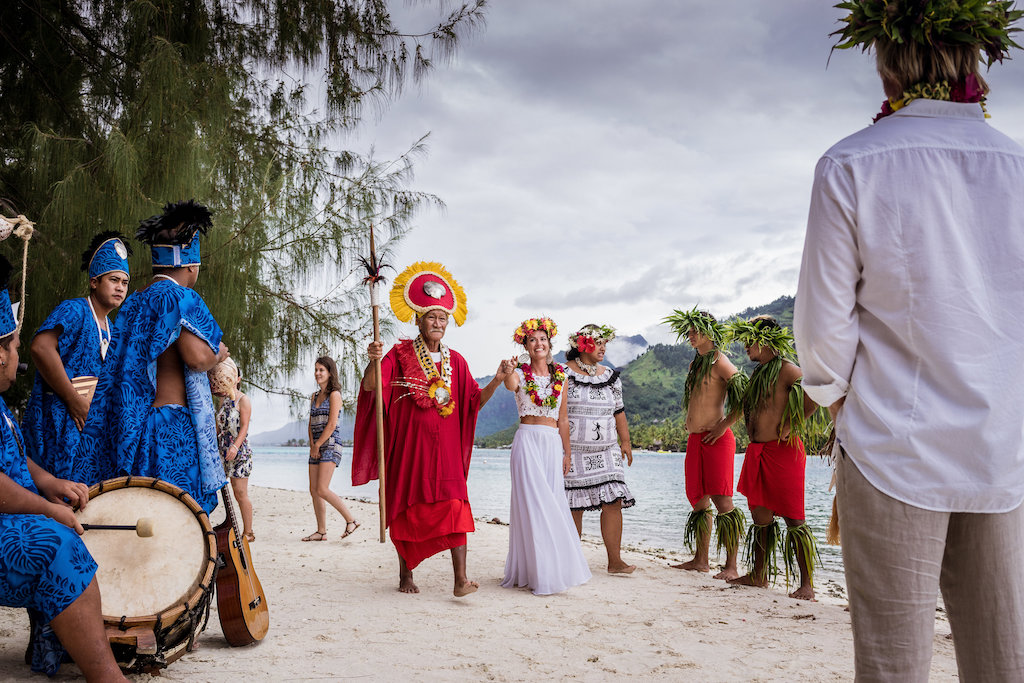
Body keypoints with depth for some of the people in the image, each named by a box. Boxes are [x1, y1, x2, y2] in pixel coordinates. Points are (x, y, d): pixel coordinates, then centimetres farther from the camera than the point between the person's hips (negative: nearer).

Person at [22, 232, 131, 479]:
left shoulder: (109, 328, 18)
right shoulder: (74, 310, -10)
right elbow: (40, 347, -27)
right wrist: (75, 401, -25)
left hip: (92, 422, 9)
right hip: (59, 419, -9)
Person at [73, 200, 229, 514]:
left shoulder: (133, 302, 16)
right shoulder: (181, 298, -10)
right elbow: (197, 356, -21)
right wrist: (218, 354, 0)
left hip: (134, 422, 8)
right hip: (172, 422, -8)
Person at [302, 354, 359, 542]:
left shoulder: (334, 395, -6)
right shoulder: (314, 396, 17)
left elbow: (332, 424, -13)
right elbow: (311, 424, 14)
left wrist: (317, 445, -10)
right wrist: (312, 445, 0)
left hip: (330, 444, -8)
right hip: (316, 447, 8)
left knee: (322, 490, -15)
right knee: (314, 491, 4)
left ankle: (351, 520, -5)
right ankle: (321, 531, 9)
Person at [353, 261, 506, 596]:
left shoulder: (455, 361, 11)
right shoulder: (400, 354, 1)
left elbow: (474, 401, 8)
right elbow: (371, 387, -10)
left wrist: (497, 381, -8)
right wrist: (373, 362, -30)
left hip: (445, 446, 2)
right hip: (409, 444, -2)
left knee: (453, 504, -11)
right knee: (407, 507, 6)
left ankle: (461, 579, -15)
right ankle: (405, 574, 23)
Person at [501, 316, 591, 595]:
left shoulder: (560, 376, 11)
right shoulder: (521, 373, 0)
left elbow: (563, 419, 13)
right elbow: (511, 386, -26)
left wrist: (567, 452, 11)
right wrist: (507, 373, -48)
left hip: (553, 442, 4)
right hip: (527, 439, -3)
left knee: (553, 503, 4)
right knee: (532, 502, -7)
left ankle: (555, 568, 13)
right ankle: (537, 572, -3)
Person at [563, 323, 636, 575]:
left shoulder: (610, 376, 14)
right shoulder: (564, 374, -2)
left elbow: (619, 411, 20)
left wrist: (625, 441, 16)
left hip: (606, 451, 4)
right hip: (573, 451, -4)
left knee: (613, 502, -6)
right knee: (574, 507, -2)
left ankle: (615, 561, -2)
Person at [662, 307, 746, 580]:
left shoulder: (719, 361, -7)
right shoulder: (695, 363, 19)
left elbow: (744, 396, -15)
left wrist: (724, 425, -15)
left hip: (716, 438, -9)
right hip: (694, 439, 9)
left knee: (722, 502, -10)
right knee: (698, 501, 11)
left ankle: (731, 566, -8)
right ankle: (701, 560, 19)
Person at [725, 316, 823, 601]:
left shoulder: (785, 369, -9)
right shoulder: (759, 372, 17)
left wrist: (791, 425, -17)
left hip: (783, 450, -9)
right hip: (757, 450, 9)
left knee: (794, 520, -7)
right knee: (760, 517, 14)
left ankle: (807, 585, -3)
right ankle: (758, 575, 24)